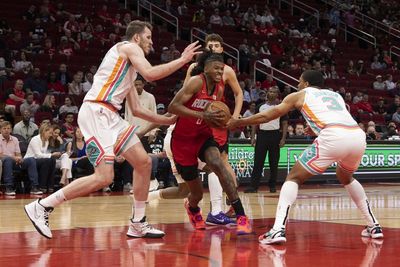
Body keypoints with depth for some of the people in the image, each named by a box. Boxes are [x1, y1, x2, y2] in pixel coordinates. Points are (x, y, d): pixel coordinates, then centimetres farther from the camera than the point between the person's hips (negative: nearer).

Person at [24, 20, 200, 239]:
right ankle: (41, 207, -9)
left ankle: (138, 224, 15)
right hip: (96, 112, -10)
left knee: (144, 162, 8)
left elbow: (136, 109, 30)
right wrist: (183, 60, -6)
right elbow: (150, 74, -17)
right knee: (104, 177, -16)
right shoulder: (129, 47, 1)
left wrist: (166, 121, 30)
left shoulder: (129, 66, 28)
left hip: (109, 116, 10)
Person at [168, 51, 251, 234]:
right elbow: (173, 107, -26)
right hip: (183, 139, -4)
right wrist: (203, 115, -31)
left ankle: (241, 216, -31)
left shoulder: (219, 89, 2)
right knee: (197, 192, 5)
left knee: (218, 165, -30)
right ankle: (192, 208, 45)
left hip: (203, 136, 4)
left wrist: (220, 120, -6)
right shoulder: (196, 82, -18)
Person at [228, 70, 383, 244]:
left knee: (294, 178, 9)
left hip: (333, 137, -5)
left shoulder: (300, 95, 23)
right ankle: (373, 226, 33)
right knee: (345, 177, 35)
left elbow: (266, 116, 26)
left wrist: (238, 122, 38)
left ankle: (278, 229, -8)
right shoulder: (336, 95, 34)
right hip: (358, 136, 5)